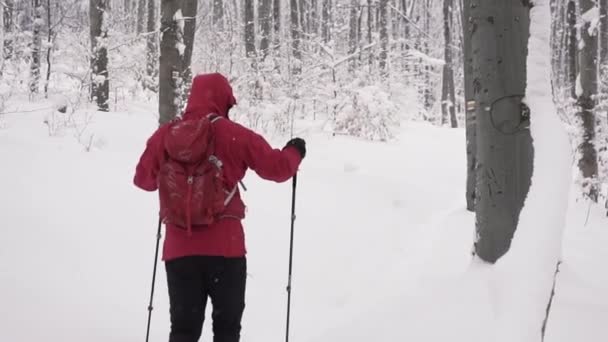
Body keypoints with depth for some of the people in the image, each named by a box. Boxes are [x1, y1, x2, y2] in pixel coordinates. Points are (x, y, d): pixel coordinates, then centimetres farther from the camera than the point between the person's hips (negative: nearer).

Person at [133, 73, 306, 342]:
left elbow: (143, 179, 15)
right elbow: (277, 168, -2)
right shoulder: (233, 135, -7)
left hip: (179, 249, 2)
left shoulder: (165, 136, 2)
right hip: (225, 247, -2)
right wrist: (294, 152, 20)